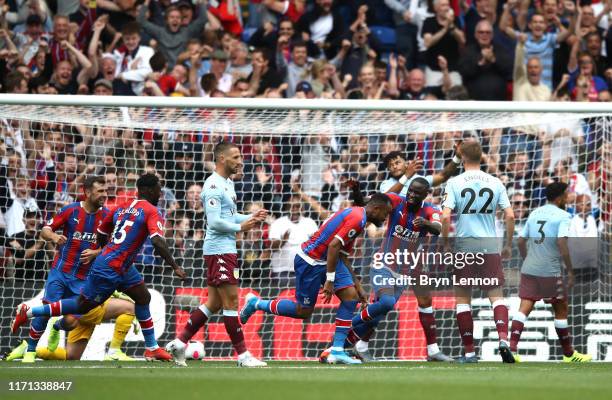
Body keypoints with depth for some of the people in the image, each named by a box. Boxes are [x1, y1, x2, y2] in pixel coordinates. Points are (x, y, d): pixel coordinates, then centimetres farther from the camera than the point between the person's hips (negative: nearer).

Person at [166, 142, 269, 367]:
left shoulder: (228, 183, 17)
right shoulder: (214, 185, -15)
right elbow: (215, 222, -21)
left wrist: (251, 218, 9)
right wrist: (240, 227, -14)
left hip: (227, 249, 10)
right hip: (218, 250, -10)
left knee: (214, 304, 12)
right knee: (231, 301, -7)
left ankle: (179, 343, 16)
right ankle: (242, 355, -4)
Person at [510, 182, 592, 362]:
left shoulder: (535, 213, 14)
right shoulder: (562, 215, -6)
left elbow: (521, 241, 14)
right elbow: (562, 242, -17)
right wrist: (570, 271, -12)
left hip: (529, 269, 5)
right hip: (550, 271, -5)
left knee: (524, 308, -1)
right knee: (561, 309, 10)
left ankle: (511, 349, -17)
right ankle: (568, 354, 20)